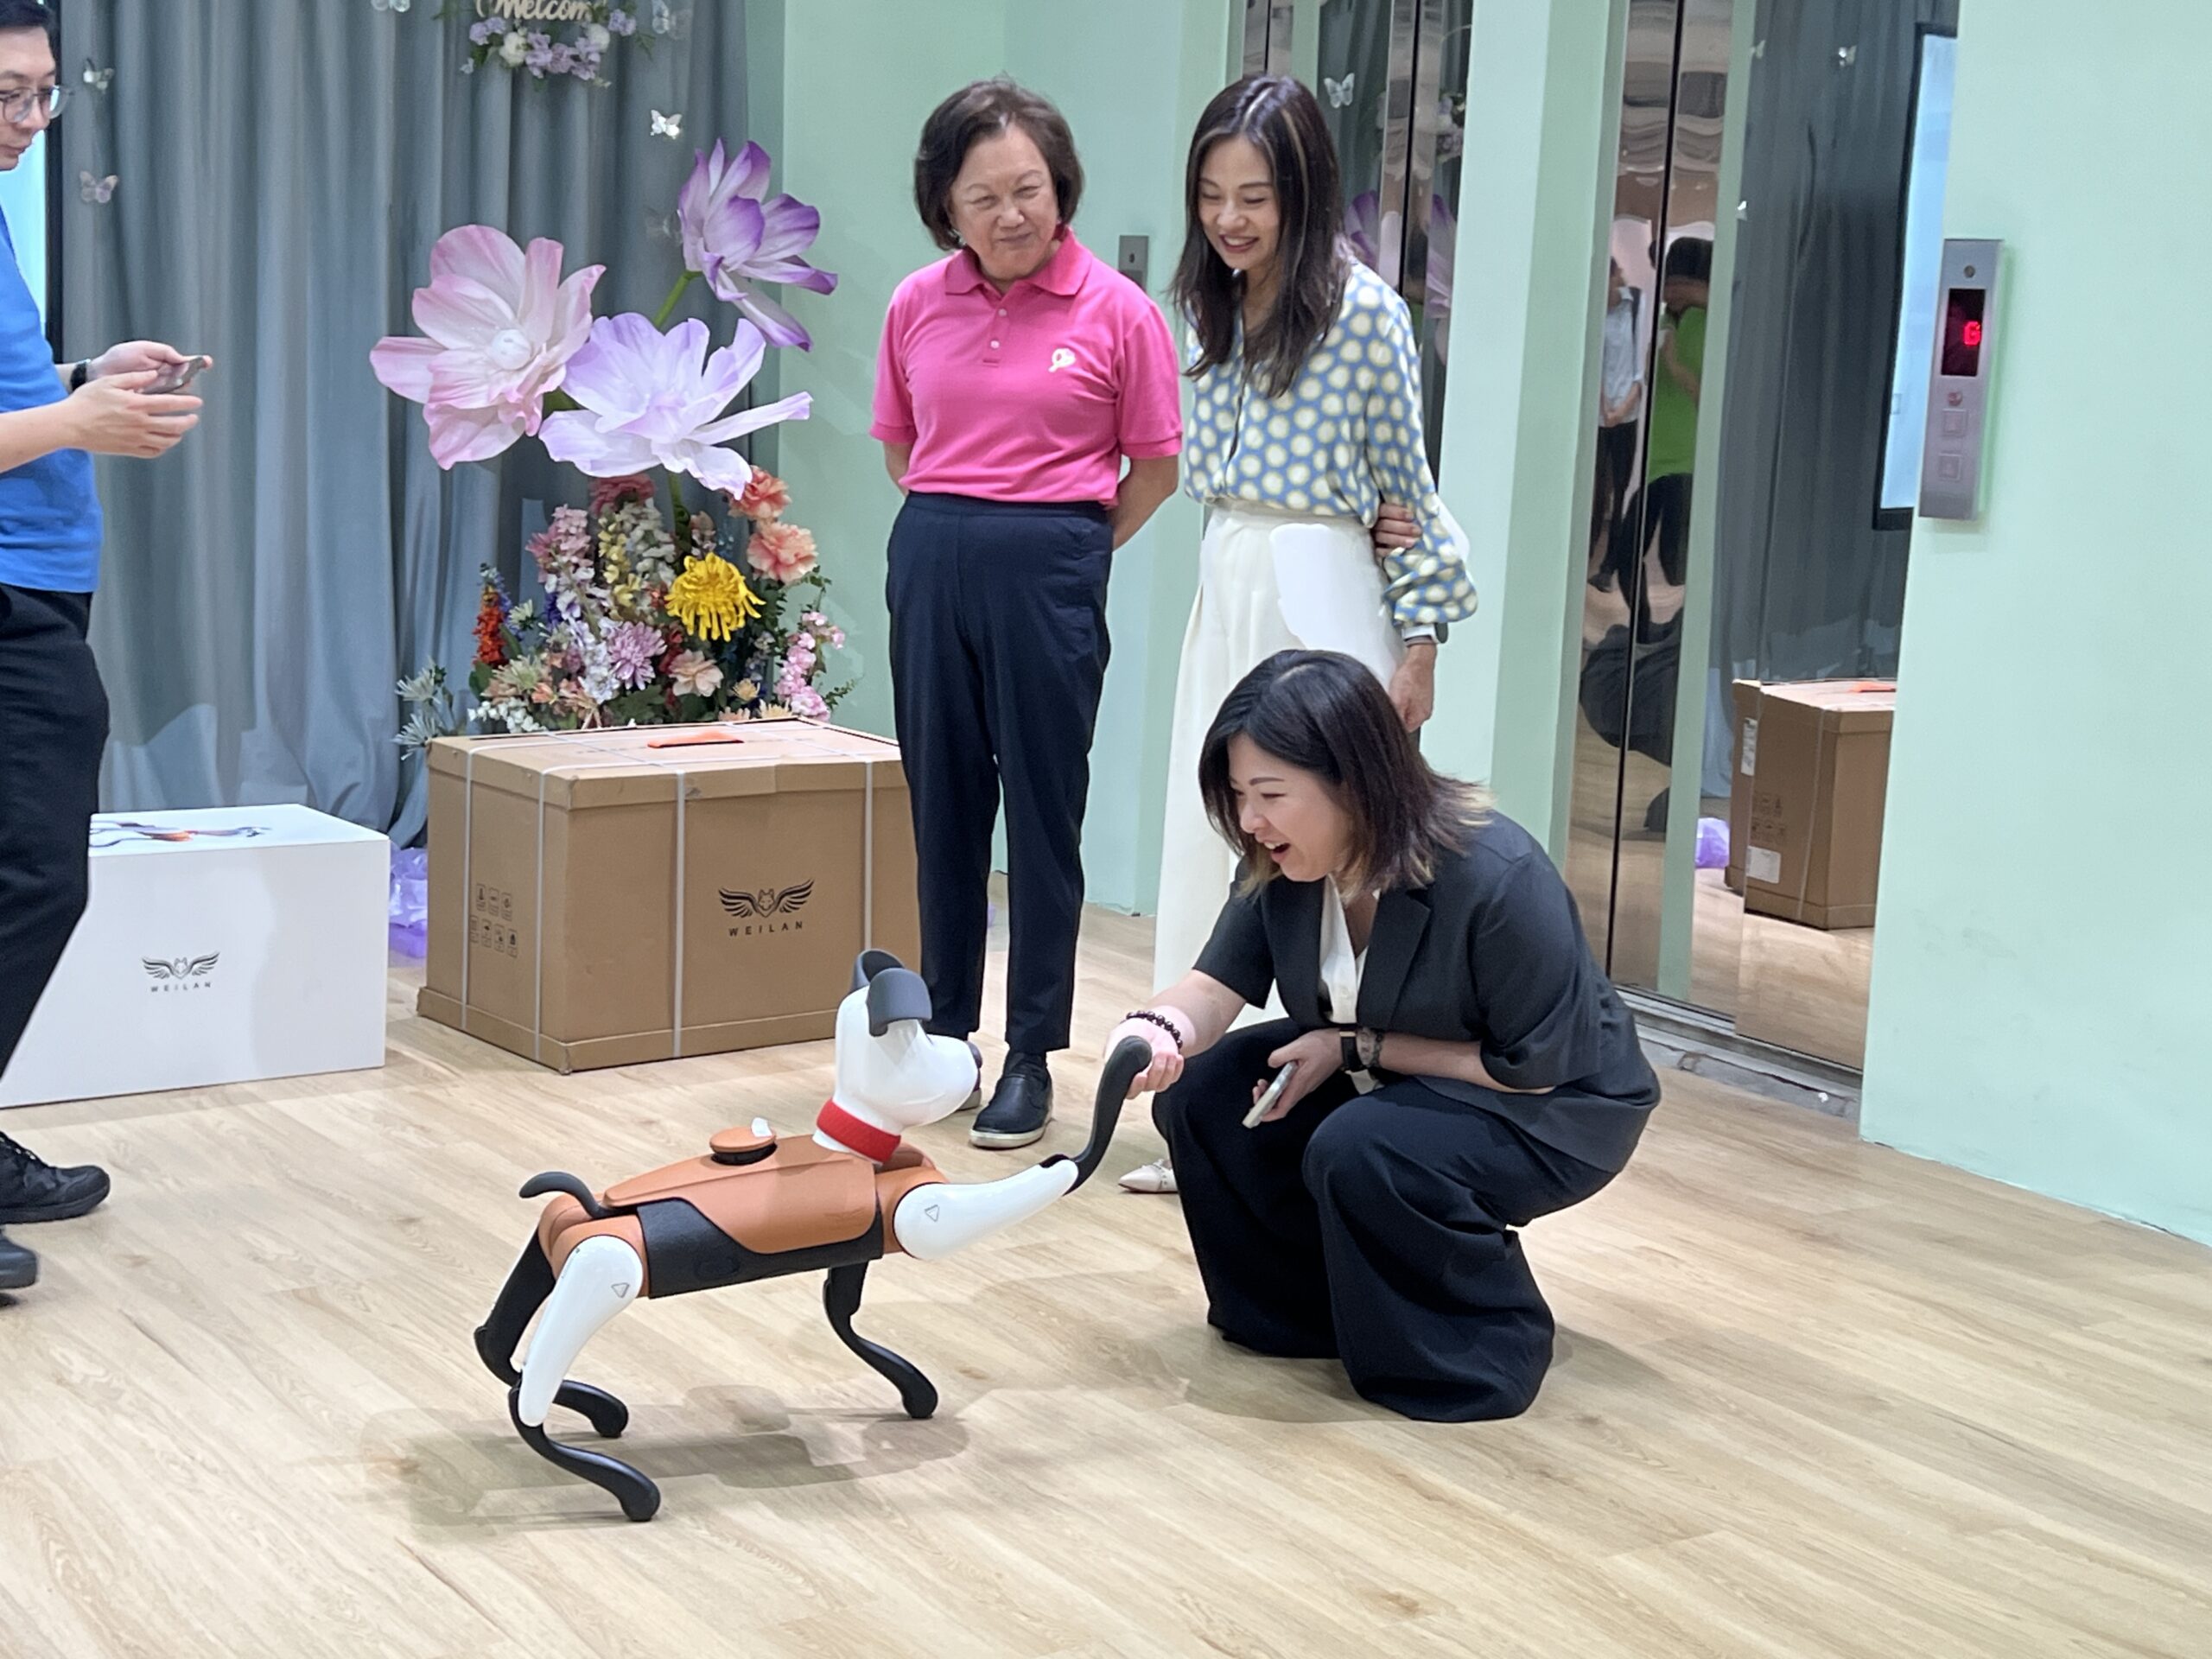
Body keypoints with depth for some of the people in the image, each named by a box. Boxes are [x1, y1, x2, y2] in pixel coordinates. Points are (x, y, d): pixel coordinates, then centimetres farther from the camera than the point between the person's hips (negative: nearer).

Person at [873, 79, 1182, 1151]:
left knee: (1043, 812, 2)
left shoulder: (1115, 311, -5)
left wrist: (1064, 548, 2)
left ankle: (1032, 1055, 11)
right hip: (930, 561, 4)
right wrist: (952, 528, 9)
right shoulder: (916, 305, 4)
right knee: (942, 805, 11)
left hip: (1051, 568, -4)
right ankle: (943, 1035, 24)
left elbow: (1157, 464, 2)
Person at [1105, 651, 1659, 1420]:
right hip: (1381, 1076, 7)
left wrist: (1355, 1049, -25)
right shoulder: (1280, 865, -14)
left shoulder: (1499, 879, -33)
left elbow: (1534, 1068, -25)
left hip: (1550, 1113, -7)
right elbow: (1217, 986, -15)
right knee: (1200, 1095, -11)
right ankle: (1301, 1308, 9)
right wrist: (1159, 1031, -39)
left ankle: (1486, 1346, -8)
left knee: (1360, 1151, -33)